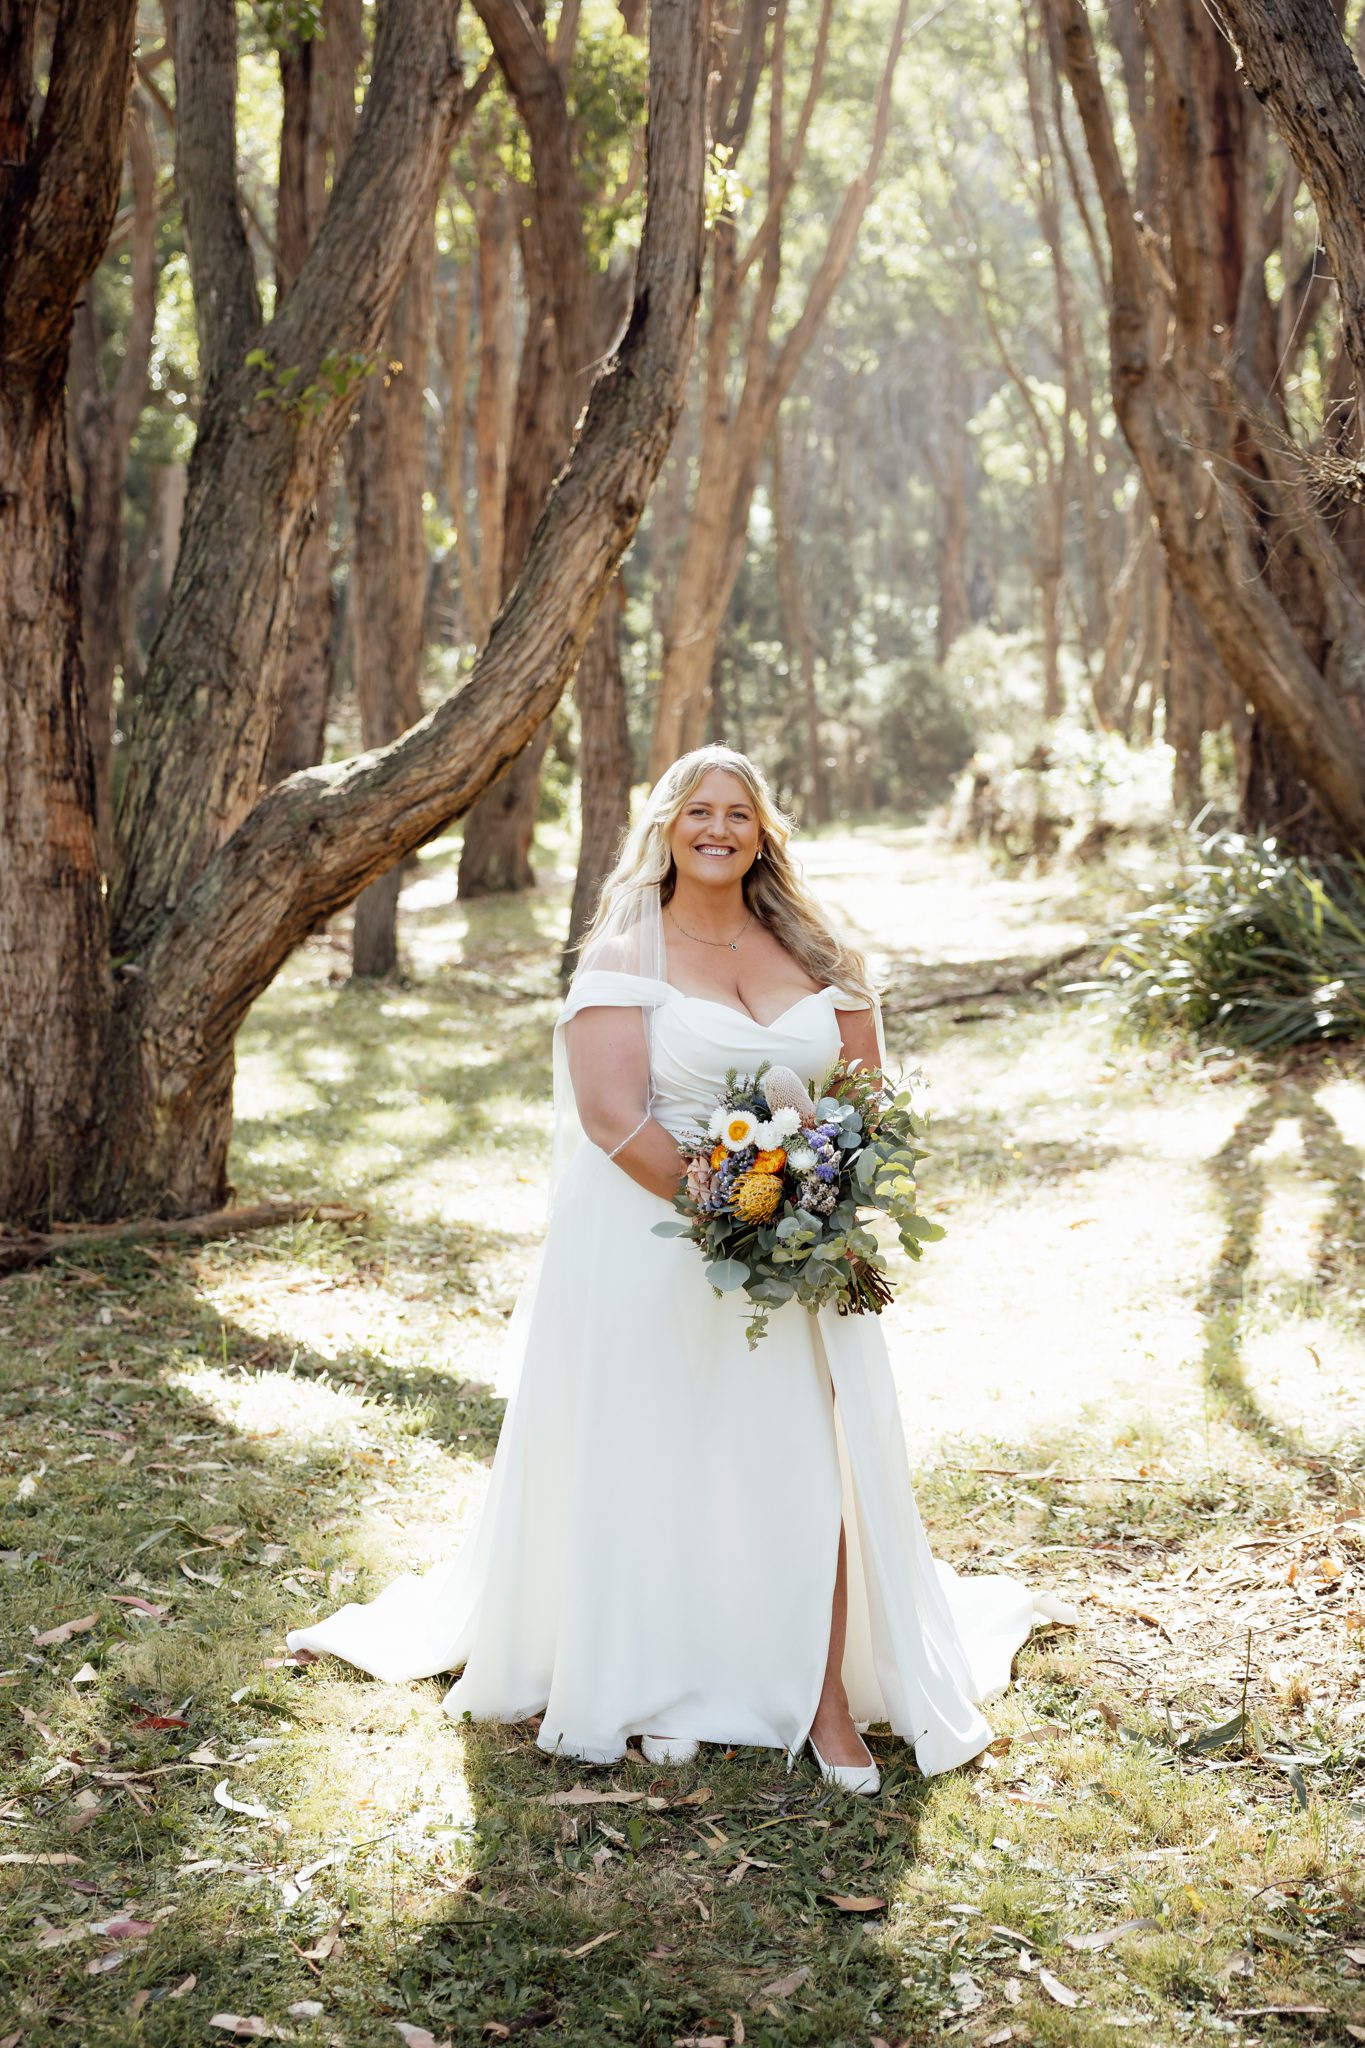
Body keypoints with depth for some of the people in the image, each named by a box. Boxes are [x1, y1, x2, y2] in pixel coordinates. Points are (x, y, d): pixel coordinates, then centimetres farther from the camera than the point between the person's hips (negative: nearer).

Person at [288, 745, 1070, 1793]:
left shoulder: (815, 955, 10)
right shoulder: (624, 957, -3)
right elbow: (612, 1115, -13)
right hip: (653, 1254, -3)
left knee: (811, 1463, -1)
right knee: (658, 1465, 3)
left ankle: (827, 1701, 7)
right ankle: (661, 1689, 19)